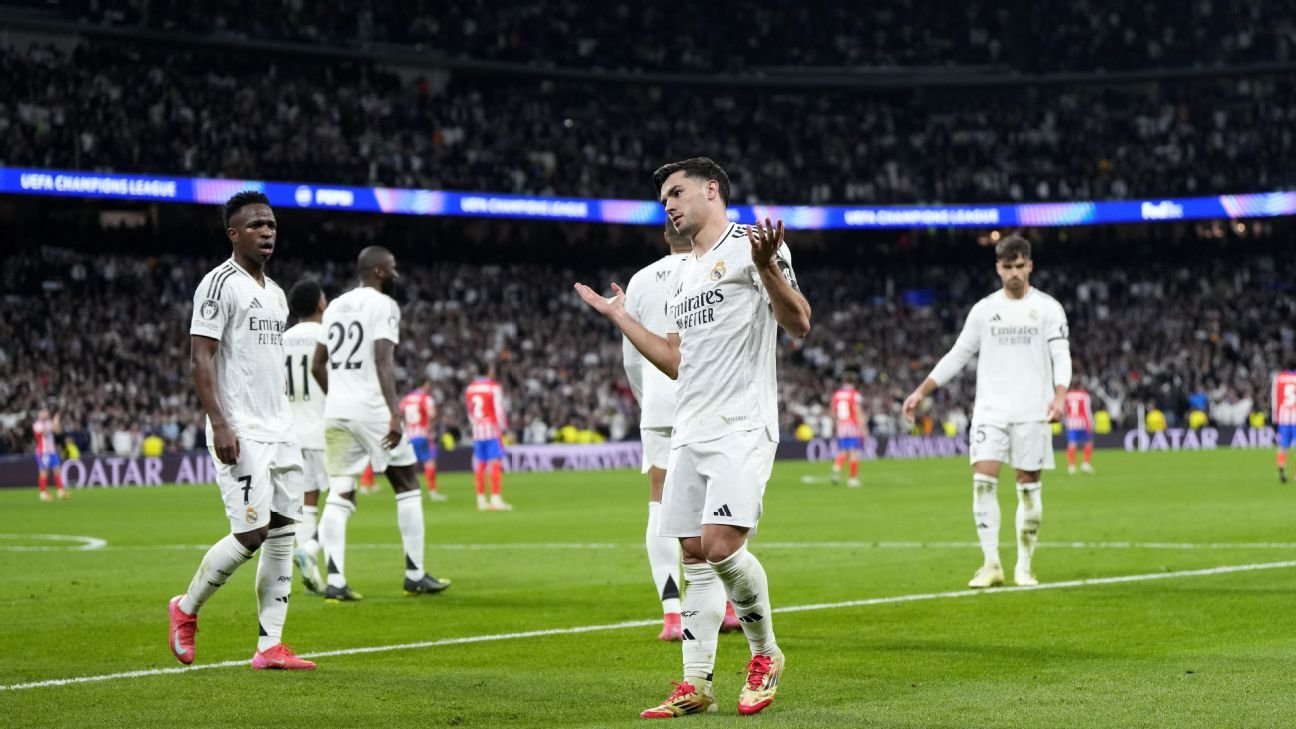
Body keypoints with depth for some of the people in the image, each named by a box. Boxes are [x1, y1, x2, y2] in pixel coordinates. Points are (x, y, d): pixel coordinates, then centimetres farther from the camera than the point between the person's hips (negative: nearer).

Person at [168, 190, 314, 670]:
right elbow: (201, 358, -14)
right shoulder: (220, 284, -9)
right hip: (239, 433, -8)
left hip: (279, 432, 8)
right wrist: (220, 425, -22)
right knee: (251, 532, -12)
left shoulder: (275, 293, 18)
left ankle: (270, 646, 4)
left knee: (283, 533, 3)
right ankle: (186, 609, 11)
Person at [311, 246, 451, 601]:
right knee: (407, 488, 7)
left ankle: (335, 581, -7)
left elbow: (317, 365, 17)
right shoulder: (382, 305, -6)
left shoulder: (336, 306, 16)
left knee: (339, 495, 3)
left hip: (336, 411, 6)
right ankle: (415, 574, 10)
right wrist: (395, 413, -22)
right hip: (371, 410, -6)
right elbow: (383, 362, -17)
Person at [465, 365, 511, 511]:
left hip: (477, 430, 5)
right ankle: (496, 499, -11)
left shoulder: (470, 388, 8)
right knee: (495, 464, -5)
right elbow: (499, 410, -11)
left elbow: (470, 412, 14)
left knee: (479, 466, 7)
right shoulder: (494, 387, -9)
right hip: (492, 430, -5)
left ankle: (481, 500, 9)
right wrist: (504, 429, -4)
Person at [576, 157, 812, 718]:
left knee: (721, 546, -18)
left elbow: (798, 323, -13)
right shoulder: (681, 277, 22)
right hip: (690, 433, 8)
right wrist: (619, 317, 29)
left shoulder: (749, 245, -3)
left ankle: (765, 654, 4)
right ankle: (695, 685, 9)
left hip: (742, 426, -8)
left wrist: (767, 265, -28)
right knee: (694, 555, 5)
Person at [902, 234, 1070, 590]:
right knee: (983, 481, -12)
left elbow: (1061, 356, -5)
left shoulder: (1048, 308, 2)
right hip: (990, 410, 2)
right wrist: (921, 392, 8)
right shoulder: (984, 309, 9)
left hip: (1031, 413, -2)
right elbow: (958, 355, 14)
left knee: (1029, 487, 1)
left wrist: (1059, 395, -23)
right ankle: (991, 564, -8)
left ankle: (1024, 566, 11)